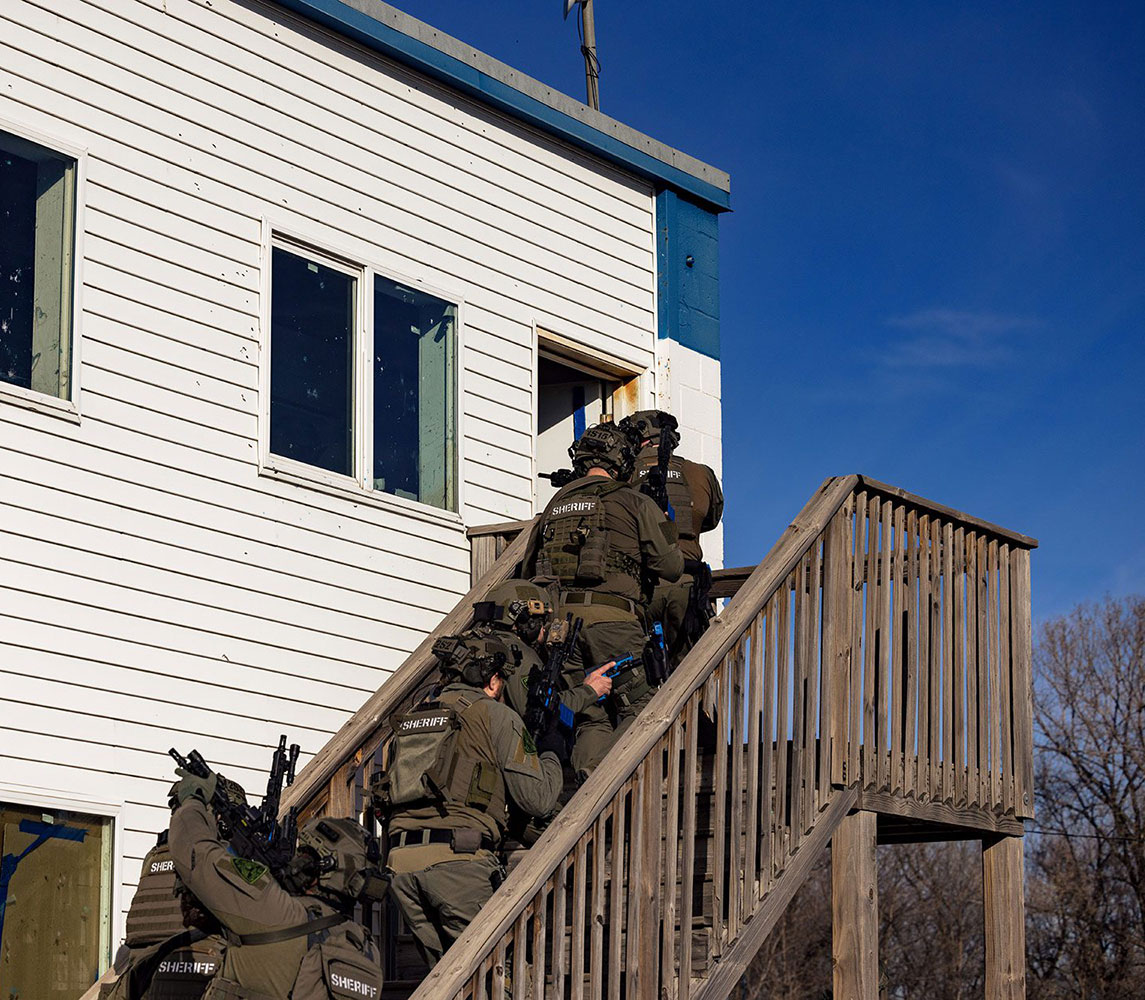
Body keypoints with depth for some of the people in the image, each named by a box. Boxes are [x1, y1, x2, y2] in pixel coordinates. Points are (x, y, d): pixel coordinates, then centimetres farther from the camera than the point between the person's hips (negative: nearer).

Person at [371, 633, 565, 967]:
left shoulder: (411, 718, 24)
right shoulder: (496, 715, 5)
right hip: (458, 858, -6)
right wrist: (550, 754, 22)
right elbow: (537, 799, 3)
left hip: (400, 863, 6)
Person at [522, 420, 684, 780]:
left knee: (591, 717, 9)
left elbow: (528, 569, 21)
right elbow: (671, 567, 3)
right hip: (611, 617, -5)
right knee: (637, 708, 0)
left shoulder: (556, 504, 20)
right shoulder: (634, 503, 6)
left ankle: (588, 772, -16)